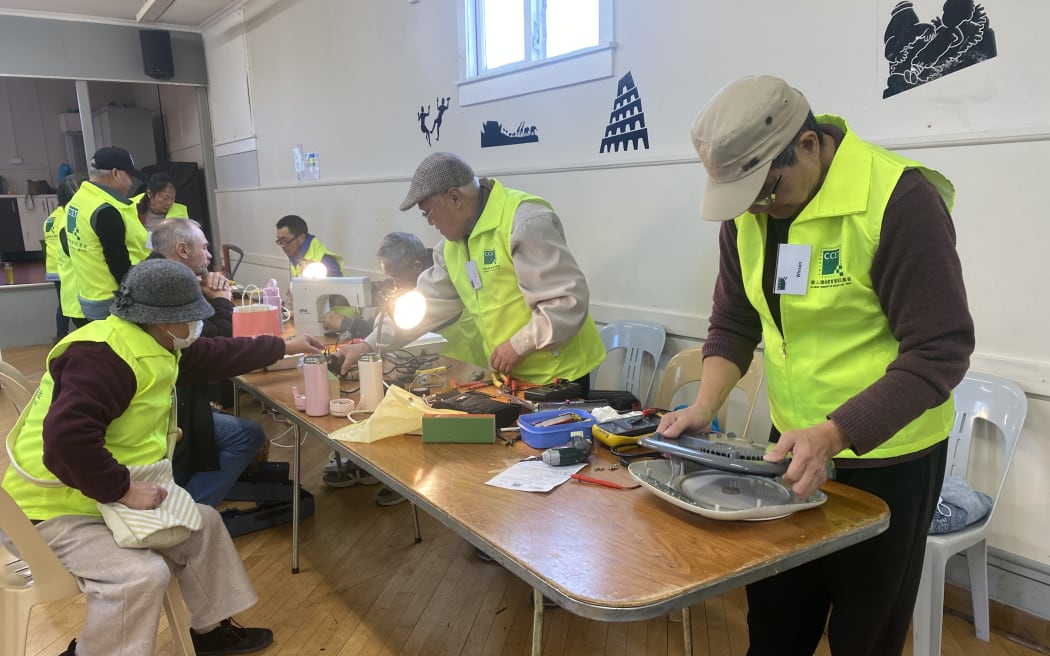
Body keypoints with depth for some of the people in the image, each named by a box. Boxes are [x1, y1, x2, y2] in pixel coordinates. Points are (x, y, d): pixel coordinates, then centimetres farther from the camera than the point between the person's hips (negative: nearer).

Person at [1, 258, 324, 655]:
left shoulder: (151, 343, 4)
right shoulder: (103, 355, -28)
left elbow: (218, 355, 18)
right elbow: (67, 438, -39)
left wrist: (284, 346, 23)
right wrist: (124, 490, -31)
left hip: (109, 496, 10)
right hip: (56, 508, -10)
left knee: (203, 524, 11)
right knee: (143, 574, -28)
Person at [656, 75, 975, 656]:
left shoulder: (899, 199, -22)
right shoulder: (746, 206, -3)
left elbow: (941, 351, -22)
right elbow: (734, 322, 4)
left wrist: (834, 434, -31)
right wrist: (705, 405, -12)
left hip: (887, 456, -5)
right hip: (794, 443, 5)